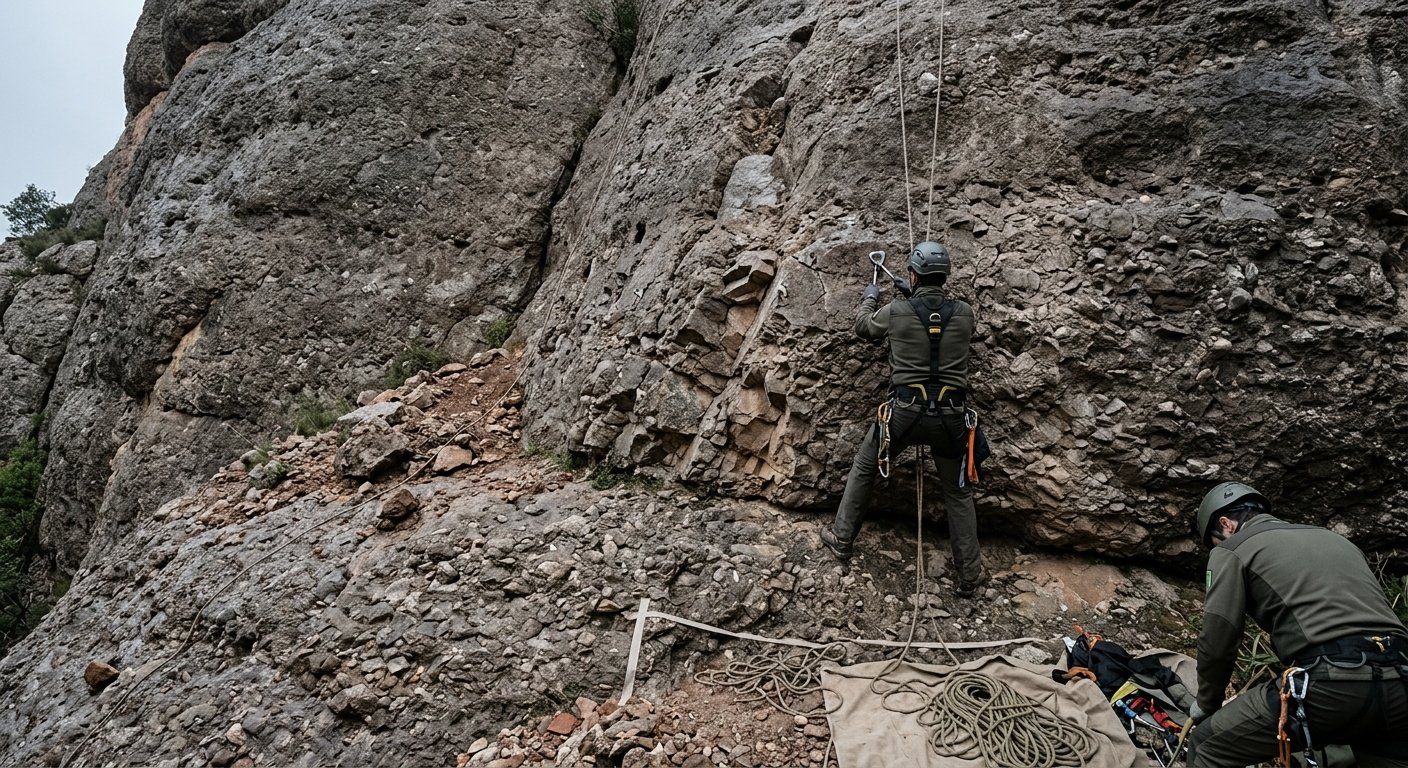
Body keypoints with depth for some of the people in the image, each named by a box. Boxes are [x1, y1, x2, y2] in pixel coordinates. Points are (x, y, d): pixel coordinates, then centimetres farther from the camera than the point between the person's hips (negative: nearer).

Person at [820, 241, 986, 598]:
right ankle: (969, 577, 19)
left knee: (863, 468, 22)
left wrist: (870, 298, 36)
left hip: (905, 411, -2)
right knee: (958, 493, 15)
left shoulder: (896, 311, -5)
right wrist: (913, 298, 35)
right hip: (950, 416, 2)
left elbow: (863, 327, 16)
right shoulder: (964, 313, 1)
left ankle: (842, 538, 31)